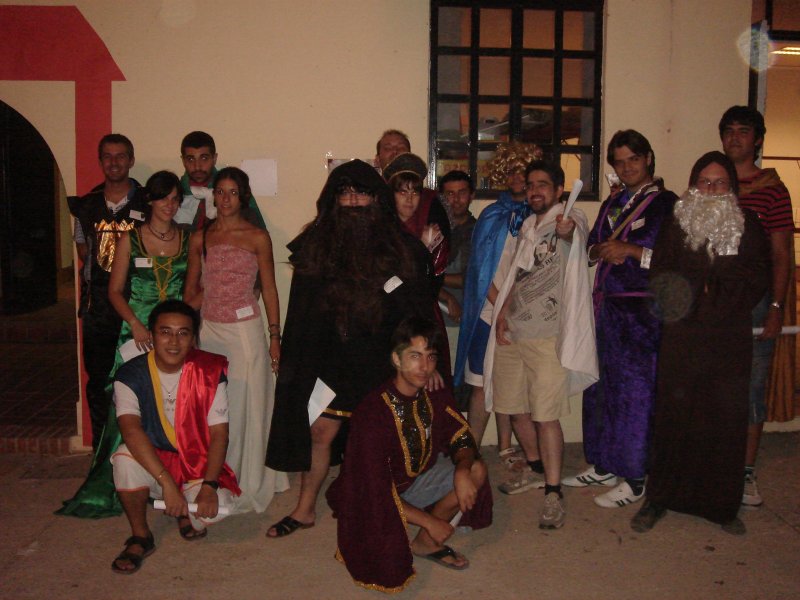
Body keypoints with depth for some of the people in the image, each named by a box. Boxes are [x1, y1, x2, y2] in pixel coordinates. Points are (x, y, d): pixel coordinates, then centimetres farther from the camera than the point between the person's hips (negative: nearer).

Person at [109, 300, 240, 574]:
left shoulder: (209, 373, -10)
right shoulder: (131, 375, -14)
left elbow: (219, 434, -12)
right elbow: (130, 429, -29)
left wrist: (209, 485, -27)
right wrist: (166, 482, -40)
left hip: (196, 464, 0)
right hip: (150, 463, 0)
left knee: (218, 505, -28)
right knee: (125, 458, -33)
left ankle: (185, 512, 12)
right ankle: (140, 537, -8)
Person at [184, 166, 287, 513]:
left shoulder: (257, 237, 0)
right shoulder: (200, 238, 8)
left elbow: (269, 289, 2)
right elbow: (191, 291, 13)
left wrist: (274, 336, -2)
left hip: (246, 331, -3)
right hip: (209, 330, 3)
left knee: (246, 407, 2)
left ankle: (248, 485, 16)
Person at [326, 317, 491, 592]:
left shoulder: (431, 397, -8)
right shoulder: (374, 412, -29)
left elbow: (462, 438, 0)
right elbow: (377, 490, -28)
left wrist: (462, 469, -24)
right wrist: (430, 521, -23)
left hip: (415, 478, 7)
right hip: (373, 497, -7)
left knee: (476, 471, -11)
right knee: (390, 575, -28)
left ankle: (425, 543, 3)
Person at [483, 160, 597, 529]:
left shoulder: (571, 221, -2)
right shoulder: (521, 230, 18)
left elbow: (577, 233, -28)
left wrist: (568, 228, -52)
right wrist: (501, 312, 4)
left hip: (548, 336, -6)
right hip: (511, 334, 7)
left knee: (546, 415, -9)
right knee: (516, 410, 13)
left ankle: (553, 492, -2)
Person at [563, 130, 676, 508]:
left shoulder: (667, 204, -4)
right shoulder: (612, 203, 17)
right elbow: (592, 250, 19)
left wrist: (631, 251, -16)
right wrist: (601, 250, -3)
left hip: (643, 310, -7)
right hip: (606, 305, 7)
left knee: (636, 390, -3)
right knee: (601, 386, 10)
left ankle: (635, 479, 7)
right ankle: (603, 465, 23)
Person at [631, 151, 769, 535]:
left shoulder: (748, 228, 6)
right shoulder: (676, 225, 5)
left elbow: (757, 281, 1)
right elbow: (660, 278, 1)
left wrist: (711, 292, -13)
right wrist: (709, 294, -13)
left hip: (730, 342, 1)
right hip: (682, 340, -1)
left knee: (727, 422, 3)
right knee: (674, 417, 2)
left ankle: (723, 504, 17)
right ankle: (658, 499, 15)